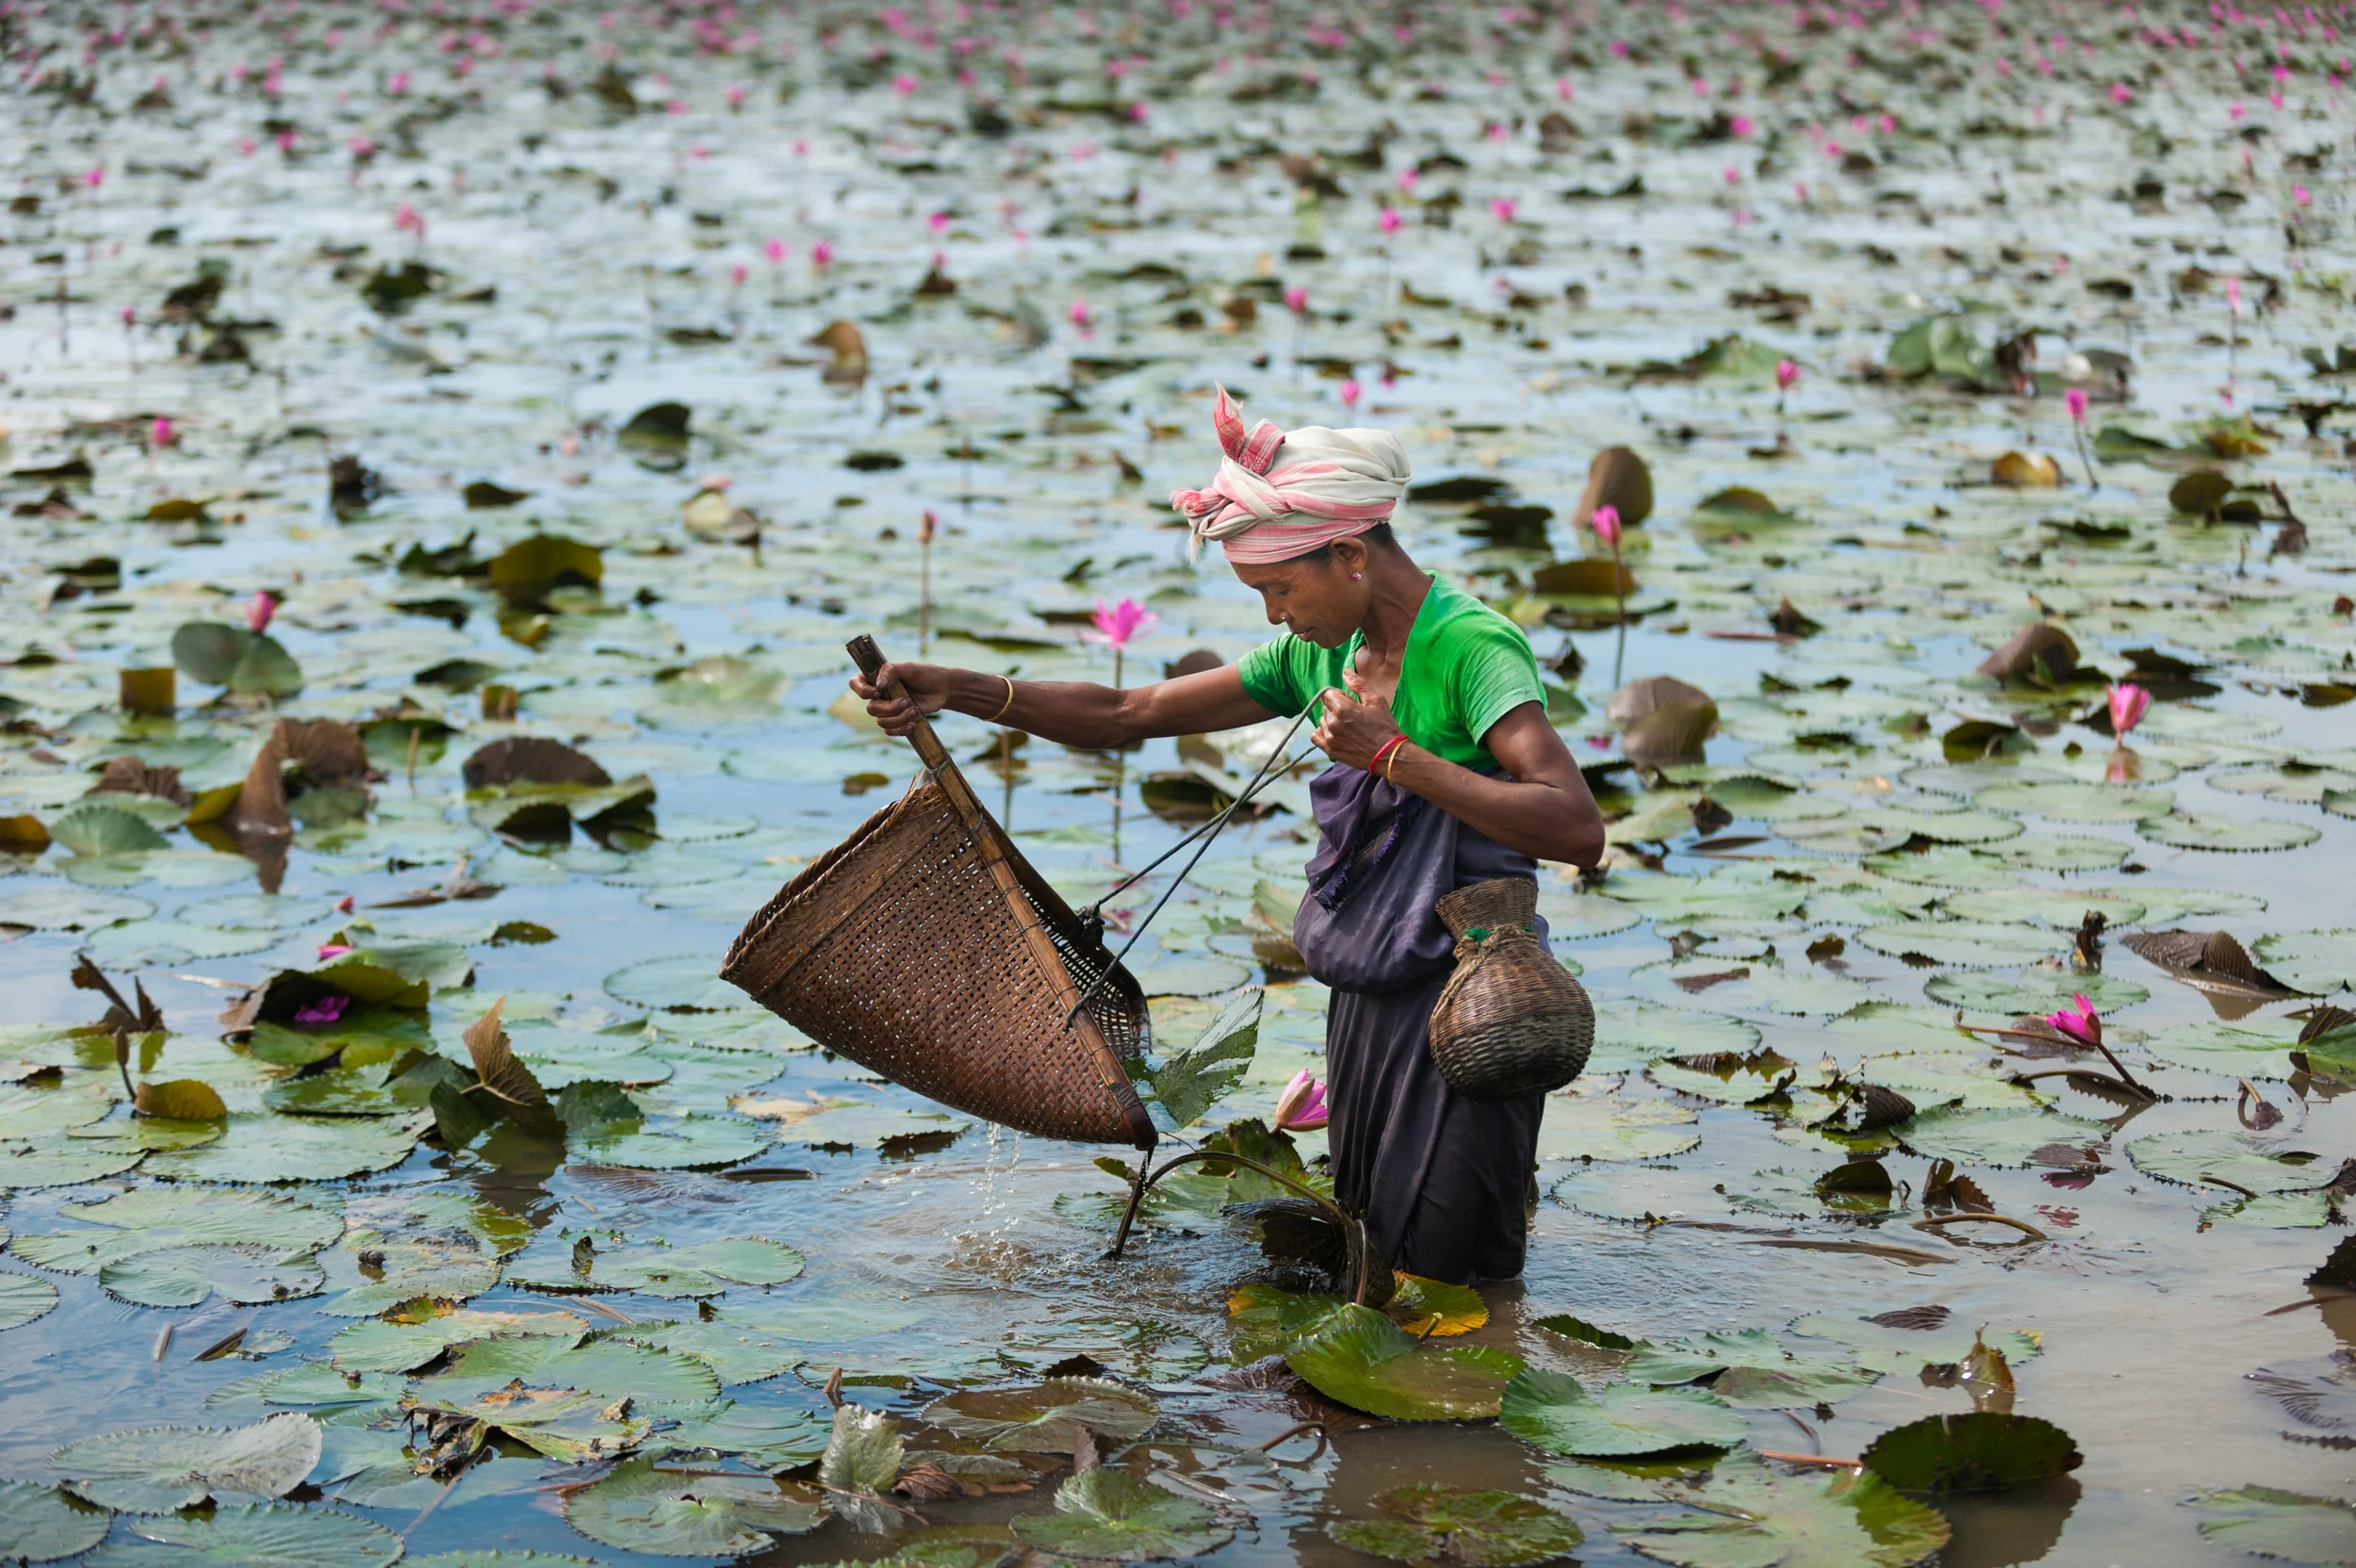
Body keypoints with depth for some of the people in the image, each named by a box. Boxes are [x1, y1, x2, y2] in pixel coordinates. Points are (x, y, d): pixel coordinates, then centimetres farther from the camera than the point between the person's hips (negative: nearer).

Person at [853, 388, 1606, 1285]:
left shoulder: (1473, 648, -17)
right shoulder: (1319, 654, 7)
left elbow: (1579, 832, -29)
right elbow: (1129, 714, 12)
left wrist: (1393, 754, -27)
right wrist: (959, 692, 3)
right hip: (1368, 1002, 8)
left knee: (1444, 1281, 0)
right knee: (1375, 1254, 18)